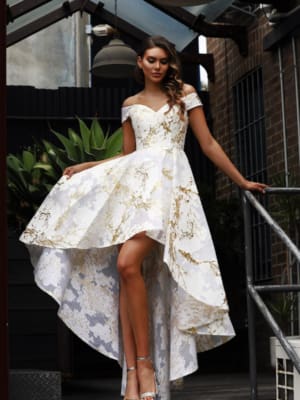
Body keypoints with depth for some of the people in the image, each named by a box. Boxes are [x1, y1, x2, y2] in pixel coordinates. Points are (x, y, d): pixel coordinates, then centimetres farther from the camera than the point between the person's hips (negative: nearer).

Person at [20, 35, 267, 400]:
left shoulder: (185, 94, 9)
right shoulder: (130, 104, 20)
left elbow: (208, 144, 10)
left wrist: (242, 182, 10)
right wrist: (85, 167, 17)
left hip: (168, 182, -4)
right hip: (133, 182, 4)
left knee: (128, 264, -25)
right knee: (123, 274, -11)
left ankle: (146, 362, -16)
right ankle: (132, 371, -10)